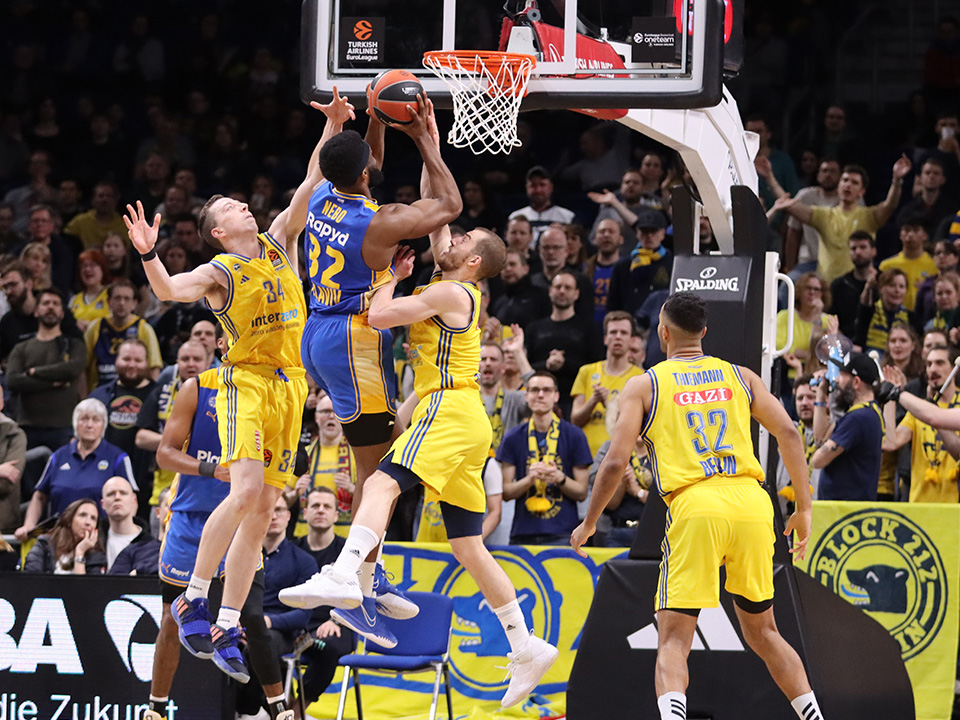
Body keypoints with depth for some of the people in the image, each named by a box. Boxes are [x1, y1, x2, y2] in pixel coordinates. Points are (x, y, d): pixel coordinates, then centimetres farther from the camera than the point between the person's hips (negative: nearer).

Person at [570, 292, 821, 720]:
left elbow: (616, 463, 3)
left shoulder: (644, 386, 9)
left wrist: (588, 524, 16)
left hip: (695, 507, -3)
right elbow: (788, 433, 9)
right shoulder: (740, 376, 18)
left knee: (674, 640, -4)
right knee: (762, 632, 21)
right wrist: (804, 508, 14)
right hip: (751, 501, 3)